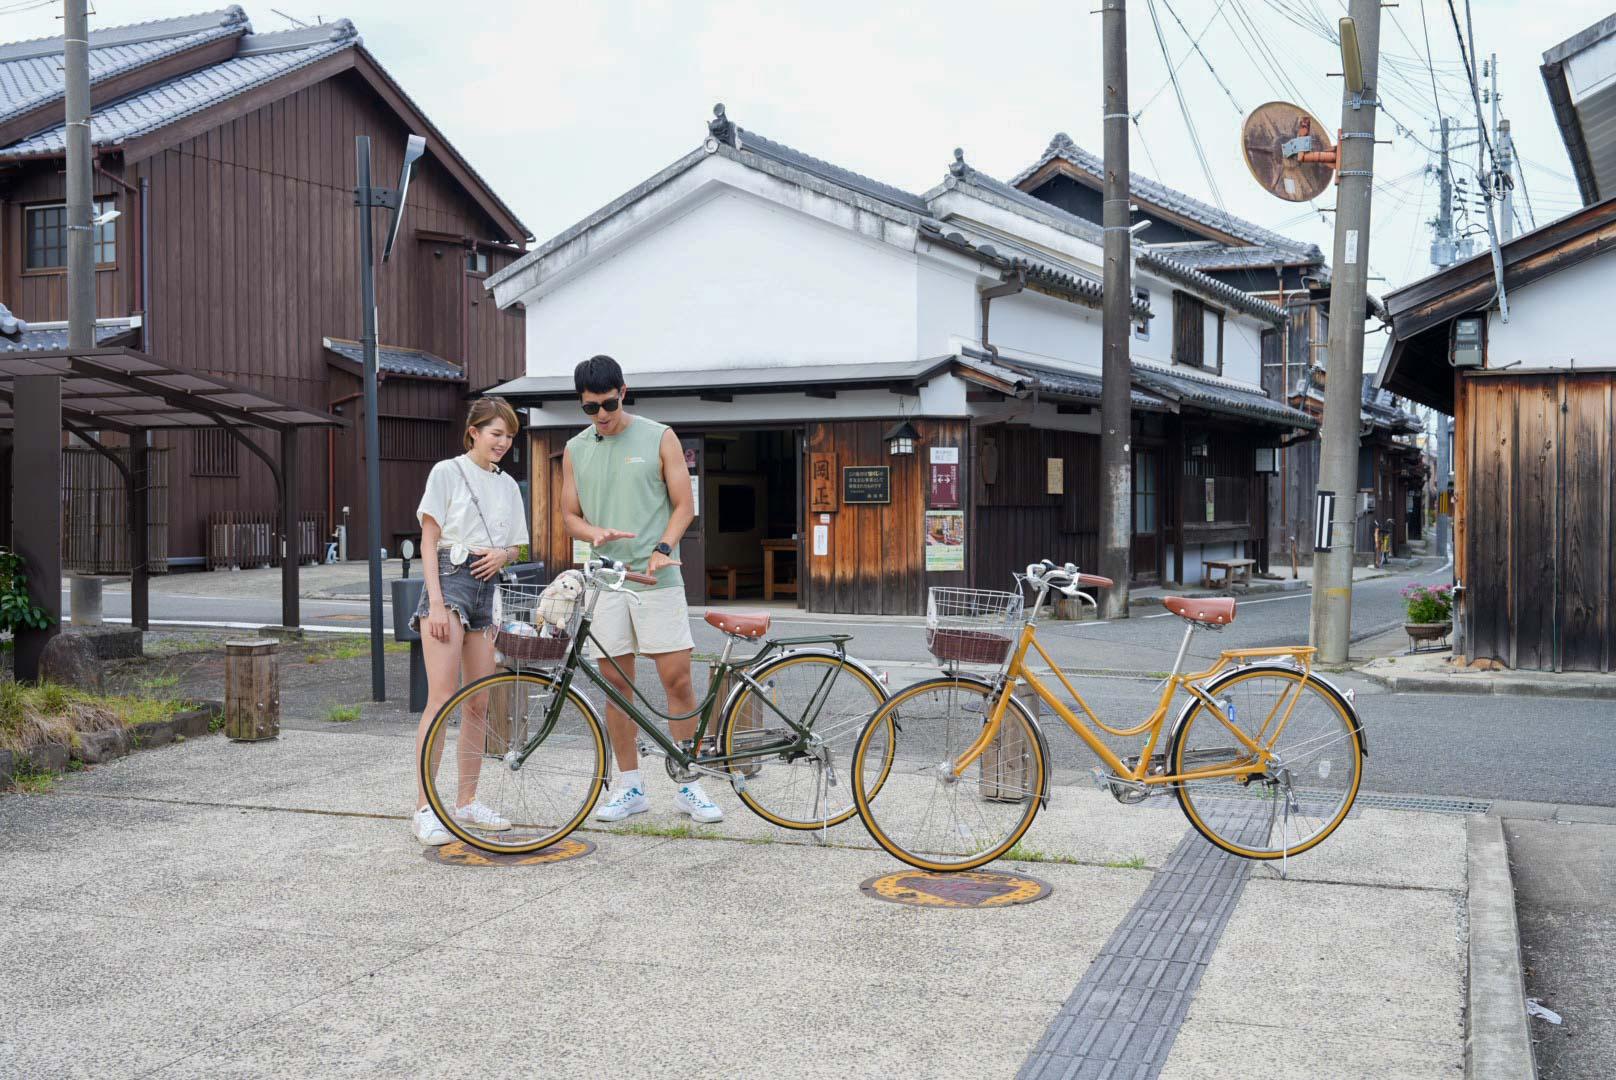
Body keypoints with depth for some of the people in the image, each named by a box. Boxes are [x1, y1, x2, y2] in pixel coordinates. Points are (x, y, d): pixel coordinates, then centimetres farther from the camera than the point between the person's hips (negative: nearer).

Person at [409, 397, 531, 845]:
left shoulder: (507, 485, 16)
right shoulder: (447, 472, -1)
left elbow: (515, 547, 21)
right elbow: (429, 542, -4)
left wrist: (501, 554, -4)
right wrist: (437, 603, -14)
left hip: (486, 586, 6)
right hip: (449, 578, -6)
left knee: (479, 705, 7)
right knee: (441, 699, -13)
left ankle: (467, 802, 16)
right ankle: (424, 809, -11)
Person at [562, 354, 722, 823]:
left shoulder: (659, 438, 2)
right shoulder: (575, 450, 10)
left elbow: (684, 504, 2)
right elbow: (570, 516, 12)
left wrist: (663, 549, -14)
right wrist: (596, 533, -10)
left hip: (657, 578, -3)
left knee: (677, 680, -4)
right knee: (616, 683, 5)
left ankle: (689, 787, 5)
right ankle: (630, 787, 15)